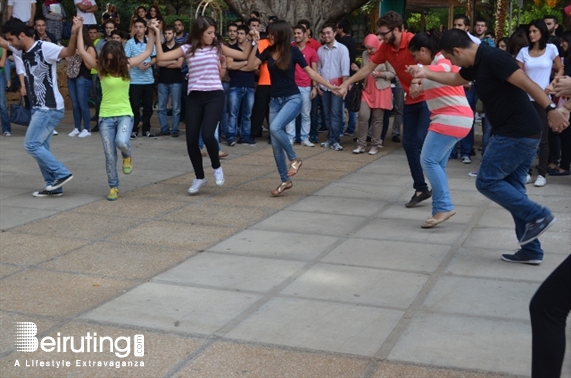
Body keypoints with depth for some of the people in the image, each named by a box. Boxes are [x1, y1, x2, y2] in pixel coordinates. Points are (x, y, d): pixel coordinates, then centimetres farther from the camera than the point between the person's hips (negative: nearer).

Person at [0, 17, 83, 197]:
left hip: (50, 108, -10)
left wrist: (74, 33, -46)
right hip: (39, 107, 10)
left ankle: (62, 173, 0)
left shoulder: (44, 47, -16)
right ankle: (53, 187, 17)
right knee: (40, 147, 11)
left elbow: (69, 52, -31)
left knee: (31, 144, -8)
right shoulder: (20, 51, 9)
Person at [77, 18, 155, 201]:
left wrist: (152, 32, 4)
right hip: (106, 116, 1)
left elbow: (148, 52, 9)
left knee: (121, 142, -29)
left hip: (124, 114, -1)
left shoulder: (127, 65, 1)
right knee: (110, 156, 1)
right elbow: (82, 51, -8)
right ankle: (113, 187, 19)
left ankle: (127, 156, 7)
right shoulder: (101, 68, -1)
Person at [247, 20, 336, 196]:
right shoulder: (268, 51, 5)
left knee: (275, 127, -31)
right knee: (275, 144, 4)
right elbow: (251, 64, -5)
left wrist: (331, 86, -10)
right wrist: (254, 44, -9)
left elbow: (311, 72, -5)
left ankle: (294, 159, -8)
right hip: (274, 100, 6)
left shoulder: (293, 51, -7)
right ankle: (285, 180, 18)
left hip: (292, 99, -5)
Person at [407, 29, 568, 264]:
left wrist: (551, 109, -31)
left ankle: (537, 216, -1)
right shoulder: (475, 63, 12)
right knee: (512, 188, 11)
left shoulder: (492, 58, -17)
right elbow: (455, 79, 33)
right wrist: (426, 73, 26)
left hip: (516, 134, -10)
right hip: (523, 134, 10)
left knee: (487, 181, -3)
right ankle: (531, 250, 14)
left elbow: (527, 83, -24)